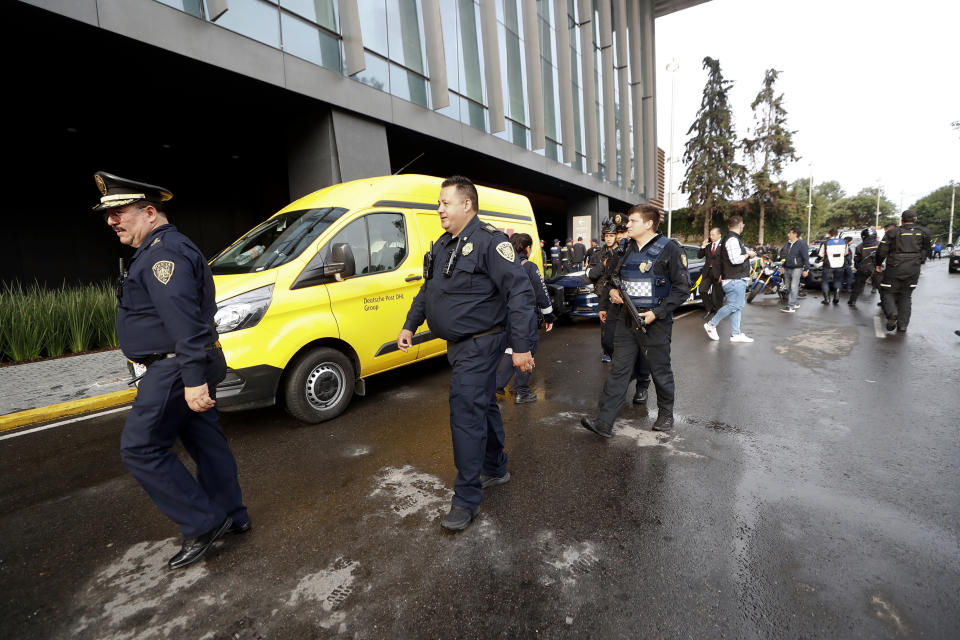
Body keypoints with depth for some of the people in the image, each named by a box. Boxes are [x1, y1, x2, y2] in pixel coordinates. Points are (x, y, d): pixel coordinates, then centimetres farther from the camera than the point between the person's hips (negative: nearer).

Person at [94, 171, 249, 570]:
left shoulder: (165, 252, -17)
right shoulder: (160, 251, 19)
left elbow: (186, 323, -27)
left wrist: (193, 379, -30)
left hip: (175, 371, -10)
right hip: (188, 370, 10)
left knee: (140, 449, -3)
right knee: (205, 442, 14)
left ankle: (203, 524, 5)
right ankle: (230, 517, 27)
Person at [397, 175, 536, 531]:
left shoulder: (489, 241, -16)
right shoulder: (443, 245, 12)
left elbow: (520, 293, -22)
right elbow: (427, 290, 22)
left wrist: (521, 346, -25)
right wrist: (410, 326, 17)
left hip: (480, 345, -9)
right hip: (459, 345, 9)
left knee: (466, 415, -8)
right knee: (484, 407, 20)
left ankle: (466, 499, 6)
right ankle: (495, 470, 39)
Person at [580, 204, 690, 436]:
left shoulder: (669, 249, -6)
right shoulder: (627, 249, 11)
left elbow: (682, 288, -7)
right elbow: (614, 275, 25)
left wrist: (657, 313, -16)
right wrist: (613, 290, 3)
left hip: (655, 321, -5)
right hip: (627, 319, 5)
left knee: (660, 371, 9)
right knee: (618, 369, 2)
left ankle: (666, 414, 32)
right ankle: (604, 421, 3)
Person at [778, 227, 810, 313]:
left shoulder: (801, 244, -9)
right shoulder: (788, 244, 14)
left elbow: (806, 257, -10)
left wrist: (806, 269, -13)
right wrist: (783, 266, 19)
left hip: (796, 269, -8)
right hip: (787, 269, 8)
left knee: (793, 287, -12)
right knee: (788, 288, 11)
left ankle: (791, 307, -14)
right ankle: (794, 303, 22)